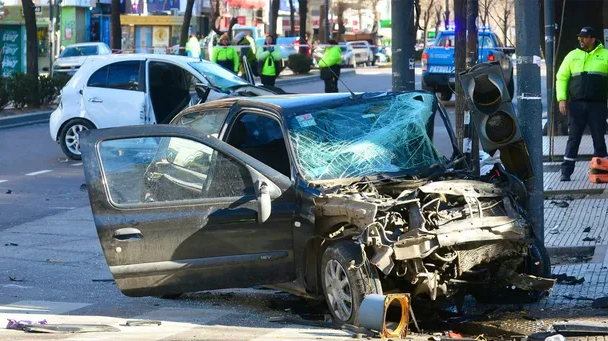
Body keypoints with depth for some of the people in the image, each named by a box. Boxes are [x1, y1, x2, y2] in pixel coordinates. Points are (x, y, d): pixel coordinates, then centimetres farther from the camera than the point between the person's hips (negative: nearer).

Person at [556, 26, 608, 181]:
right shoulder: (572, 56, 10)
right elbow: (561, 77, 9)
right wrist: (562, 99, -2)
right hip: (577, 105, 1)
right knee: (573, 138, 0)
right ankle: (566, 171, 0)